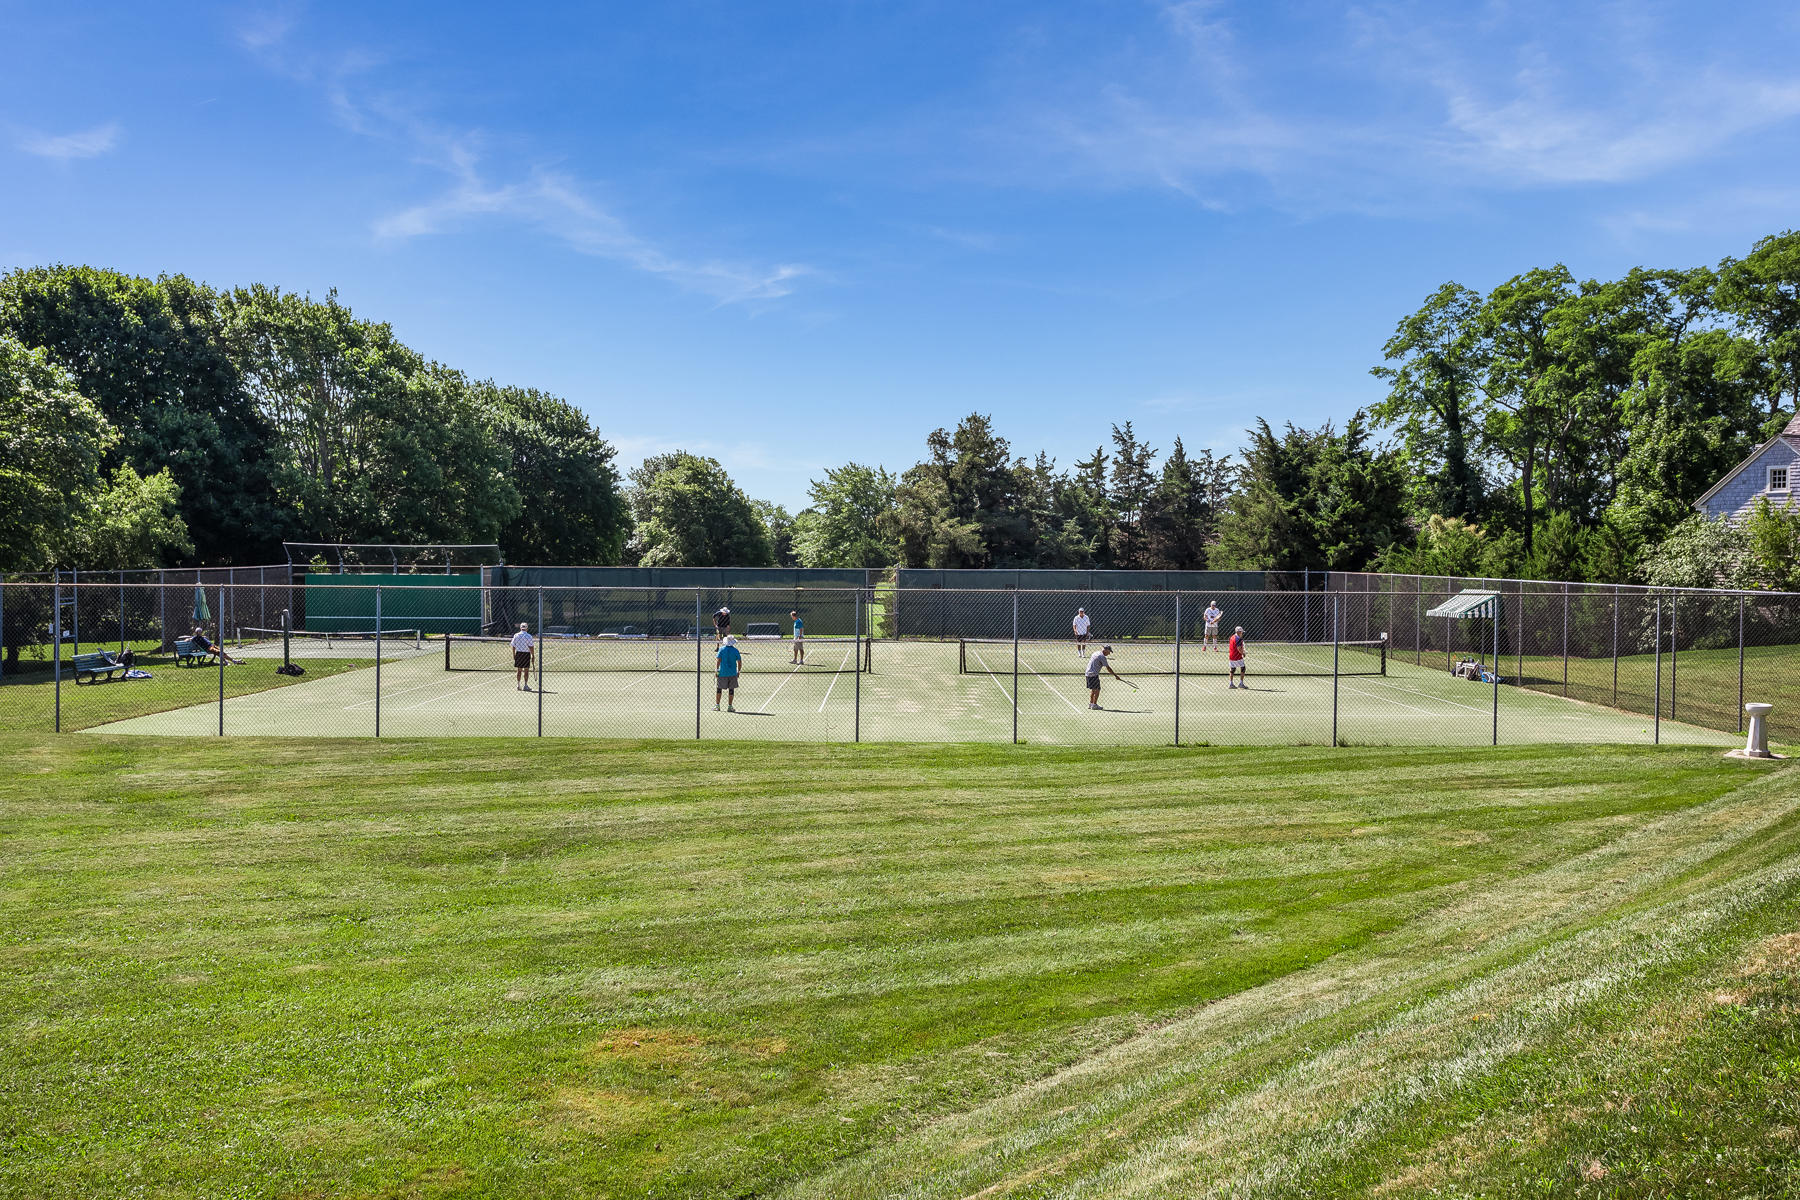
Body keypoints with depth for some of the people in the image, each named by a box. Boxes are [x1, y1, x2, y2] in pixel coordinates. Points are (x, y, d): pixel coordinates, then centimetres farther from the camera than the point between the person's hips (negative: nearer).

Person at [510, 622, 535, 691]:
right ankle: (525, 685, 3)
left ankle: (518, 685, 12)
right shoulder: (529, 636, -8)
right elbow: (531, 647, -10)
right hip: (526, 654, -3)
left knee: (519, 670, 10)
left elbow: (513, 646, 4)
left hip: (518, 654, 3)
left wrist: (514, 655, 13)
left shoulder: (516, 635, 2)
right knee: (526, 670, 3)